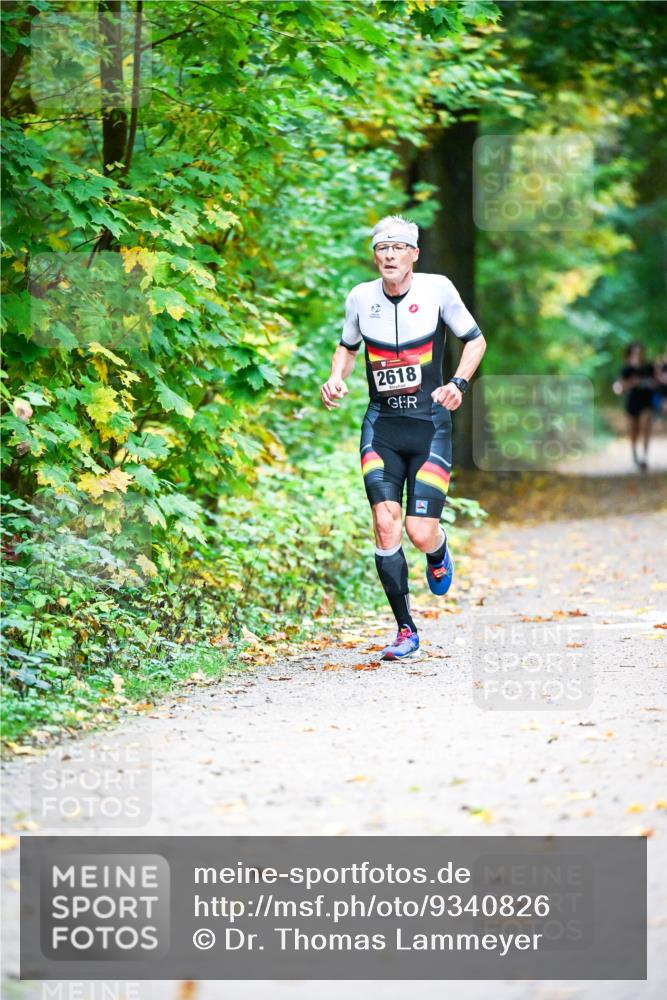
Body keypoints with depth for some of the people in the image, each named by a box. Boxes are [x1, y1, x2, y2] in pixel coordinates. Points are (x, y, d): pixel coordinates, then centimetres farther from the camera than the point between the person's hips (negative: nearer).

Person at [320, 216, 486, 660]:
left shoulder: (437, 289, -7)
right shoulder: (361, 297, 0)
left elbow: (476, 339, 4)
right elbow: (347, 347, 19)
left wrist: (459, 383, -11)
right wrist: (337, 379, -1)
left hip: (429, 422, -2)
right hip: (382, 423, 2)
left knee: (420, 532, -10)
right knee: (385, 523, -12)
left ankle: (439, 549, 31)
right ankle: (406, 631, 0)